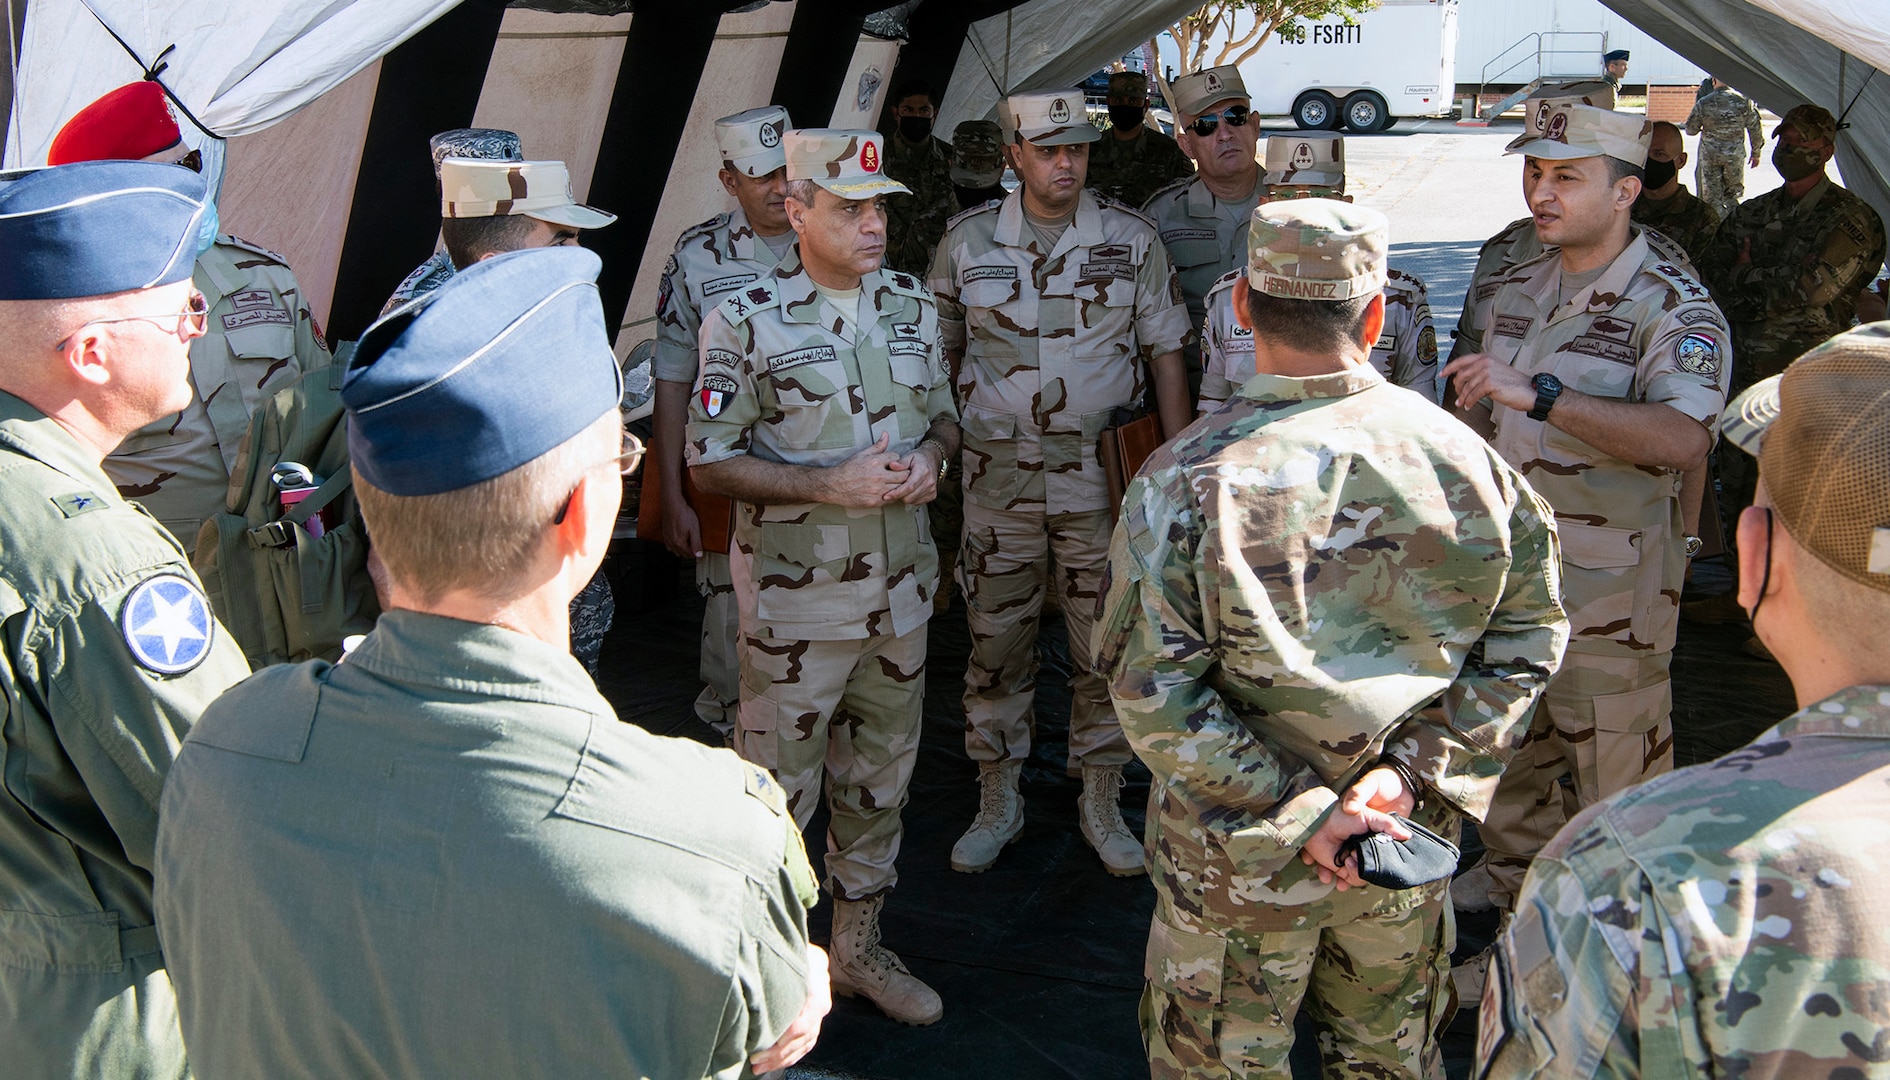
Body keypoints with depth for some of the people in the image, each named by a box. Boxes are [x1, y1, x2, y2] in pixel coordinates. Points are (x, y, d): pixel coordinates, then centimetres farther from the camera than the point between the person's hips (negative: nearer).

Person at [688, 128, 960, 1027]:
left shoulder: (912, 303, 6)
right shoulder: (744, 320, -11)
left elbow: (945, 413, 17)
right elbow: (709, 461, -10)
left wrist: (929, 457, -7)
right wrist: (829, 486, -21)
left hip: (900, 583, 6)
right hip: (795, 592, -5)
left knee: (881, 769, 16)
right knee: (778, 785, 3)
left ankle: (858, 944, 34)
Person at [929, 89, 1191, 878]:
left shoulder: (1131, 239, -1)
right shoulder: (967, 241, 1)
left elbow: (1166, 354, 3)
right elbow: (938, 352, 10)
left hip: (1103, 471, 0)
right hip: (998, 473, 1)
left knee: (1107, 642, 7)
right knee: (996, 641, 8)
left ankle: (1100, 802, 23)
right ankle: (998, 802, 24)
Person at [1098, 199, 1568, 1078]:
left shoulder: (1187, 479, -19)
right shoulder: (1461, 455, -9)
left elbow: (1151, 692, -21)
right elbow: (1528, 636, -3)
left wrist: (1290, 809, -17)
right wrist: (1414, 772, -8)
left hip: (1238, 857, -3)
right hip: (1406, 844, 3)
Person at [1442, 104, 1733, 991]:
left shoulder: (1674, 308, -15)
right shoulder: (1516, 292, 8)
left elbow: (1681, 439, -32)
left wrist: (1536, 393, -38)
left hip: (1609, 595, -7)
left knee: (1617, 795, 5)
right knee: (1510, 778, 19)